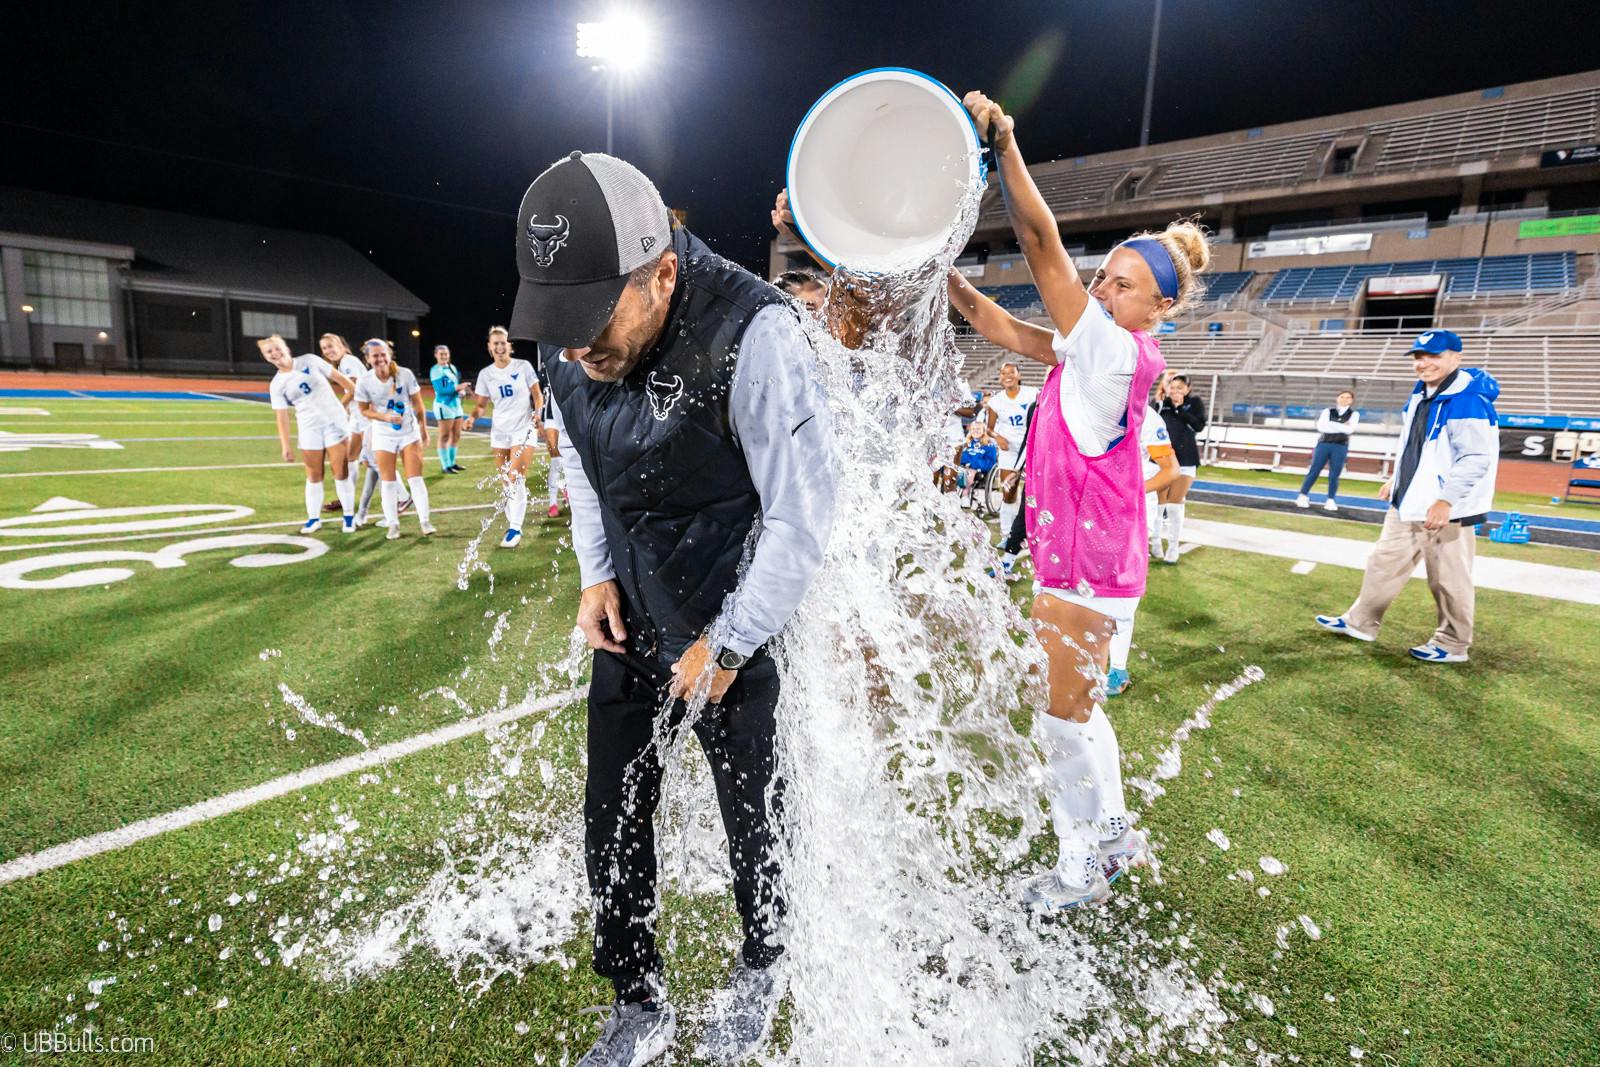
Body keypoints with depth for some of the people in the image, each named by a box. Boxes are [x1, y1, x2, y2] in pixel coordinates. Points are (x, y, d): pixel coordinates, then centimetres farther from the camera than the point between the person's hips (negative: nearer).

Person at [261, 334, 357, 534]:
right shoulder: (277, 385, 1)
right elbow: (282, 417, -1)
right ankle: (314, 518, 18)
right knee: (313, 476, 6)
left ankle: (349, 516, 8)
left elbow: (338, 377, 2)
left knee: (341, 472, -2)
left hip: (334, 420, -2)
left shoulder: (309, 361, -3)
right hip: (309, 428, 2)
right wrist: (285, 446, -8)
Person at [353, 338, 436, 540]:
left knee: (415, 478, -3)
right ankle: (393, 524, 13)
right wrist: (385, 417, -19)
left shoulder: (405, 374, -15)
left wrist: (423, 431, 0)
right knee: (388, 481, 4)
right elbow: (365, 410, -1)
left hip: (409, 432, -1)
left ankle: (425, 521, 3)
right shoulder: (364, 382, -13)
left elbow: (418, 405, -4)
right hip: (383, 435, 1)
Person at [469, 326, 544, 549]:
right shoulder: (486, 374, 5)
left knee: (515, 479, -13)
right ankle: (516, 517, 24)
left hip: (523, 429, -4)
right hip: (499, 432, 4)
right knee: (506, 481, 8)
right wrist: (473, 416, -13)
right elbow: (481, 404, 8)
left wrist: (537, 413, -17)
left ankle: (515, 529, -8)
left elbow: (537, 395, 2)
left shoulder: (523, 366, -3)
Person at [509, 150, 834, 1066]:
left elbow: (804, 518, -22)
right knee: (613, 818, 11)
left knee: (751, 810, 11)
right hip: (631, 612, 6)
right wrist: (597, 574, 1)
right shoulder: (570, 342, -7)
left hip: (738, 617, -5)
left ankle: (763, 970, 45)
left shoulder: (753, 338, -28)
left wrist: (725, 647, -15)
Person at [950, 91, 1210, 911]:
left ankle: (1083, 868, 26)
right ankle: (1114, 837, 41)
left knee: (1063, 720, 6)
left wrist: (1004, 144, -22)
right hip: (1078, 559, 10)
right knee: (1077, 711, 23)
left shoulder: (1116, 351, -19)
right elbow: (1001, 327, 6)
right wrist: (941, 272, -5)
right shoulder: (1092, 351, 7)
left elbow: (1041, 243, -23)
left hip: (1084, 570, -10)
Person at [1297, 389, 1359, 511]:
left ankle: (1331, 500, 6)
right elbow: (1321, 427, -9)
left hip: (1341, 447, 0)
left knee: (1334, 475, 0)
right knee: (1313, 471, -3)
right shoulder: (1328, 411, 8)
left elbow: (1349, 429, -9)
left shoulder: (1354, 414, 8)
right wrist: (1341, 427, -10)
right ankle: (1303, 496, 0)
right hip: (1324, 444, 0)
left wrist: (1331, 424, -8)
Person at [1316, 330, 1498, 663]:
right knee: (1385, 562, 16)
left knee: (1448, 579, 2)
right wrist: (1397, 479, 24)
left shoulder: (1468, 399, -19)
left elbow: (1477, 457, -24)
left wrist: (1446, 500, -27)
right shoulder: (1422, 392, 10)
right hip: (1408, 501, 9)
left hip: (1446, 509, -9)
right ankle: (1361, 623, 28)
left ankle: (1453, 645, 18)